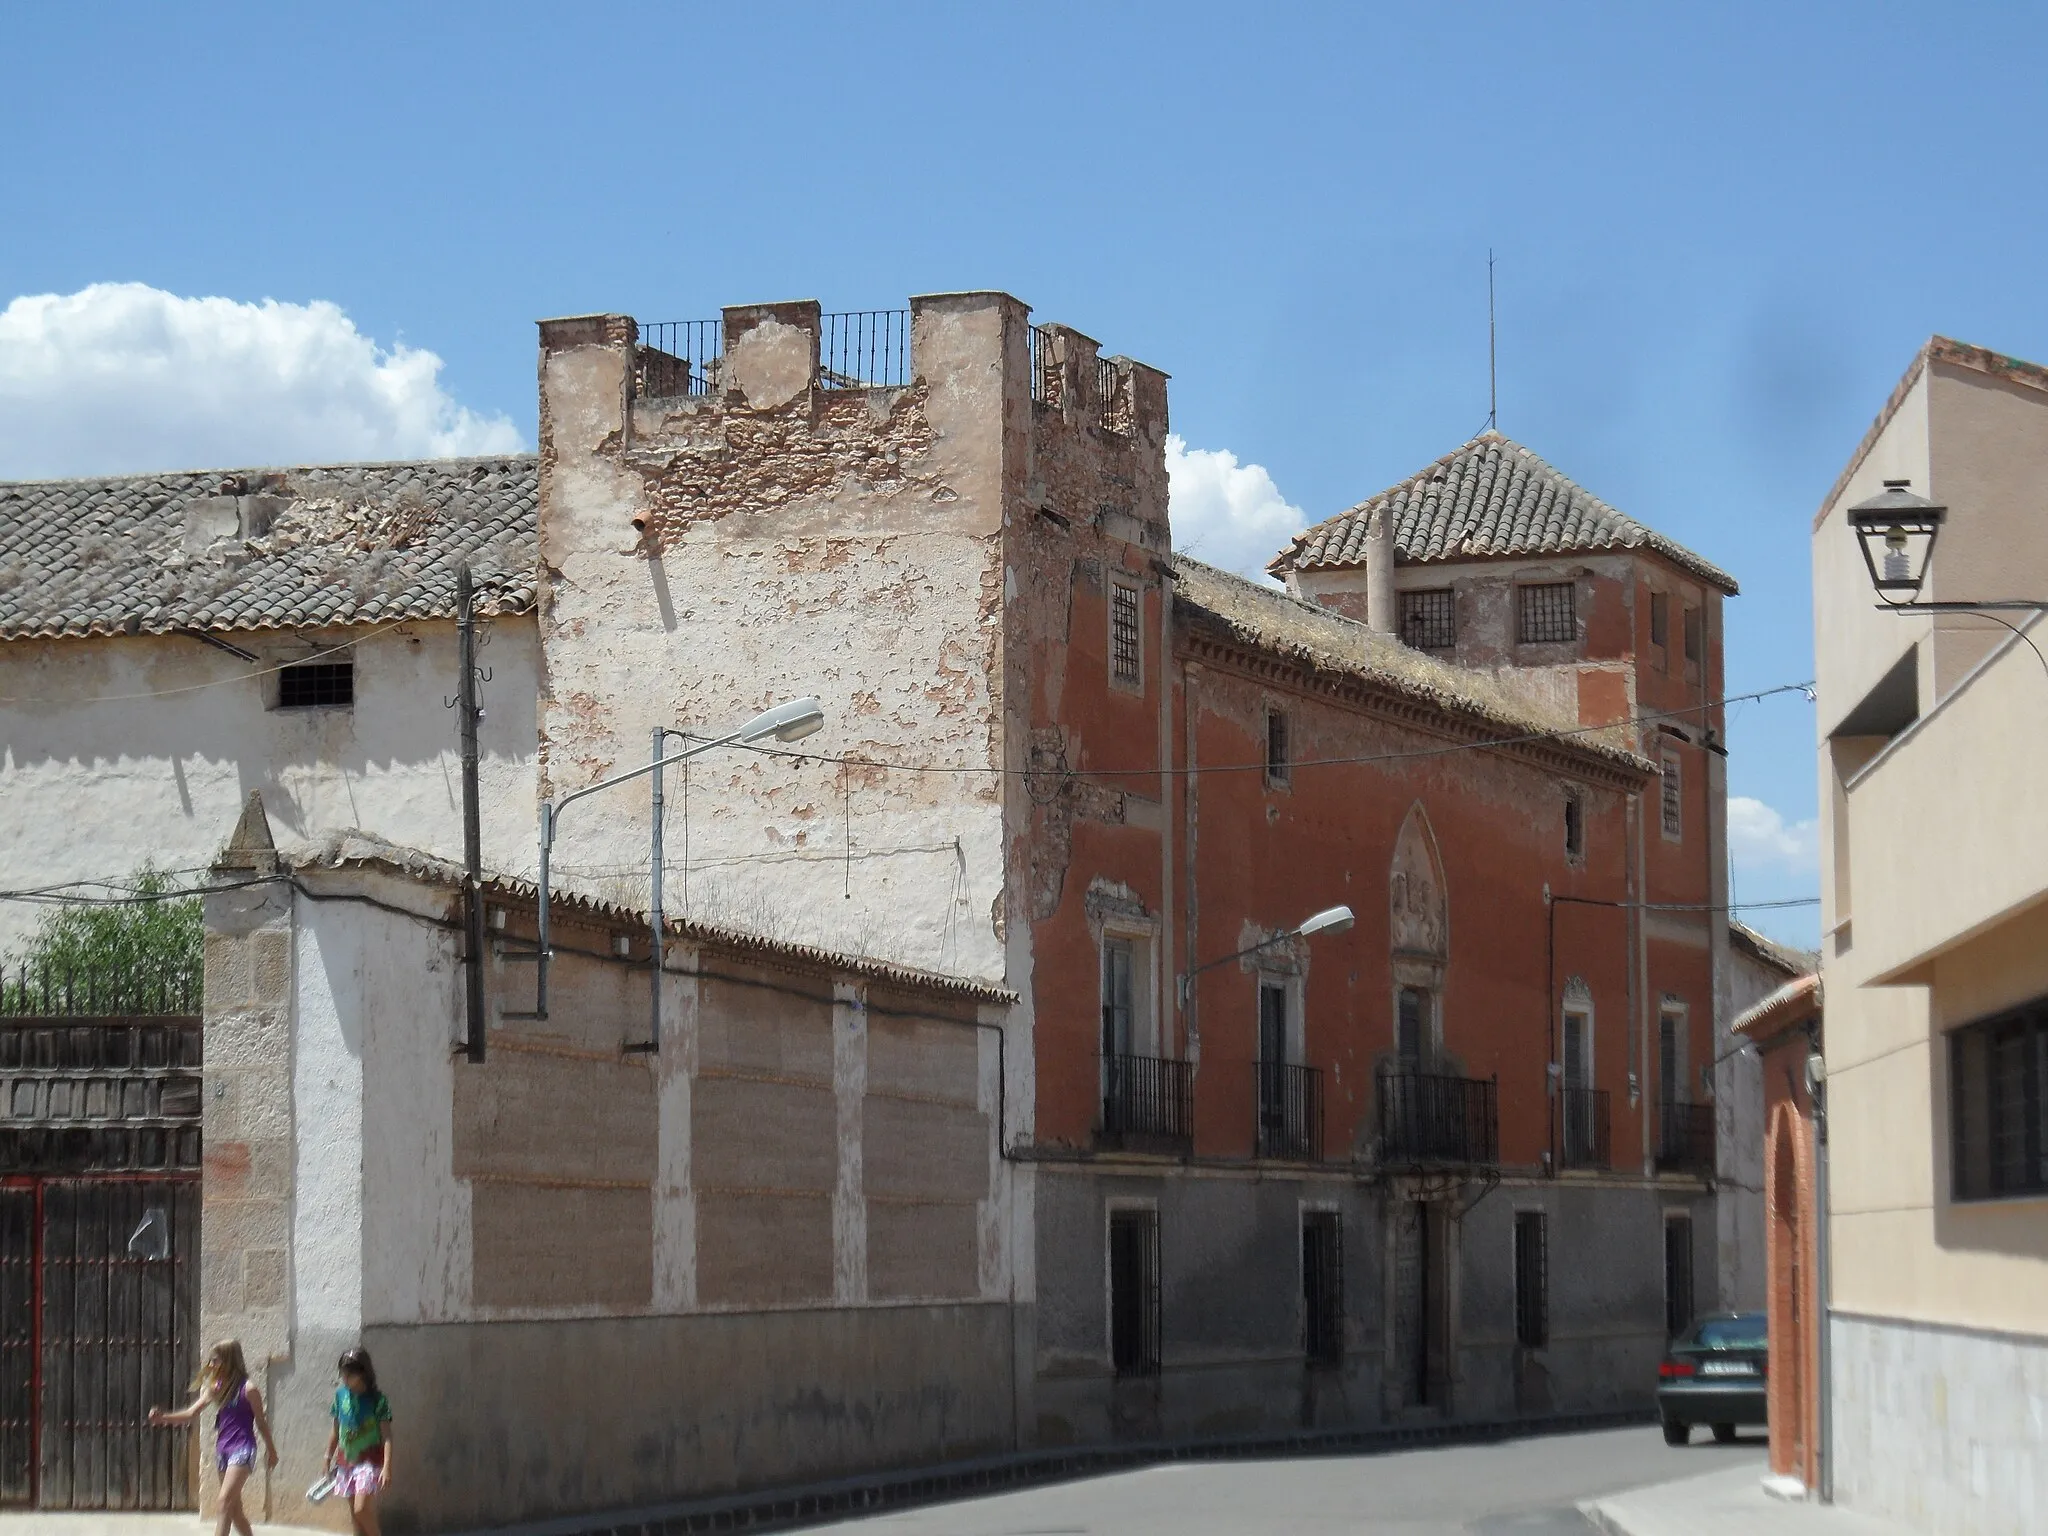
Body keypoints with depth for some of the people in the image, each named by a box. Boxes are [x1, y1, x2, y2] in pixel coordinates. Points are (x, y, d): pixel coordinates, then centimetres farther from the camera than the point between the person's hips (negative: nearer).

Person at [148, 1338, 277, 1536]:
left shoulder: (247, 1389, -11)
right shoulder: (216, 1388, 7)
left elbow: (261, 1422, -3)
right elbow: (191, 1413, 3)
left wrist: (271, 1450, 5)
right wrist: (163, 1418, -11)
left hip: (242, 1449, -8)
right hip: (222, 1447, 8)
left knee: (225, 1500, -18)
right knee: (234, 1506, 12)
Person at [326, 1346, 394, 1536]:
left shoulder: (377, 1400, -12)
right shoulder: (341, 1394, 3)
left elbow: (386, 1435, -13)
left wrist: (387, 1467, -21)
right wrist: (328, 1457, 17)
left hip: (369, 1461, -6)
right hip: (346, 1460, 6)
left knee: (362, 1510, -19)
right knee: (355, 1516, 9)